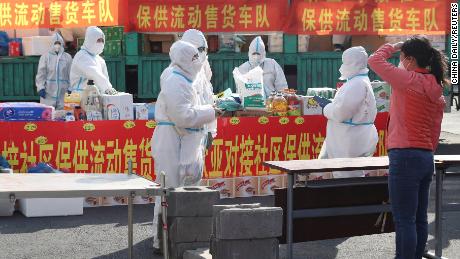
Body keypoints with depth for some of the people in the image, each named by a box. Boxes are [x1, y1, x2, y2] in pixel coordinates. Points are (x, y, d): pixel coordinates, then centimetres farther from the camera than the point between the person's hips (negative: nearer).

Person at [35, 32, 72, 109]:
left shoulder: (67, 57, 6)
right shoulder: (45, 57, -1)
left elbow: (70, 74, 8)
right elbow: (41, 73, -1)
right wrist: (41, 87, -8)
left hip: (62, 92, 2)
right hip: (48, 91, -2)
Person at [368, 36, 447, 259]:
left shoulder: (410, 81, -12)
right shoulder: (436, 90, 12)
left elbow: (375, 61, -8)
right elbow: (435, 131, 15)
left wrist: (392, 47, 8)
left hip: (405, 157, -9)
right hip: (426, 159, 9)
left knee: (404, 220, -5)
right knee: (419, 219, 14)